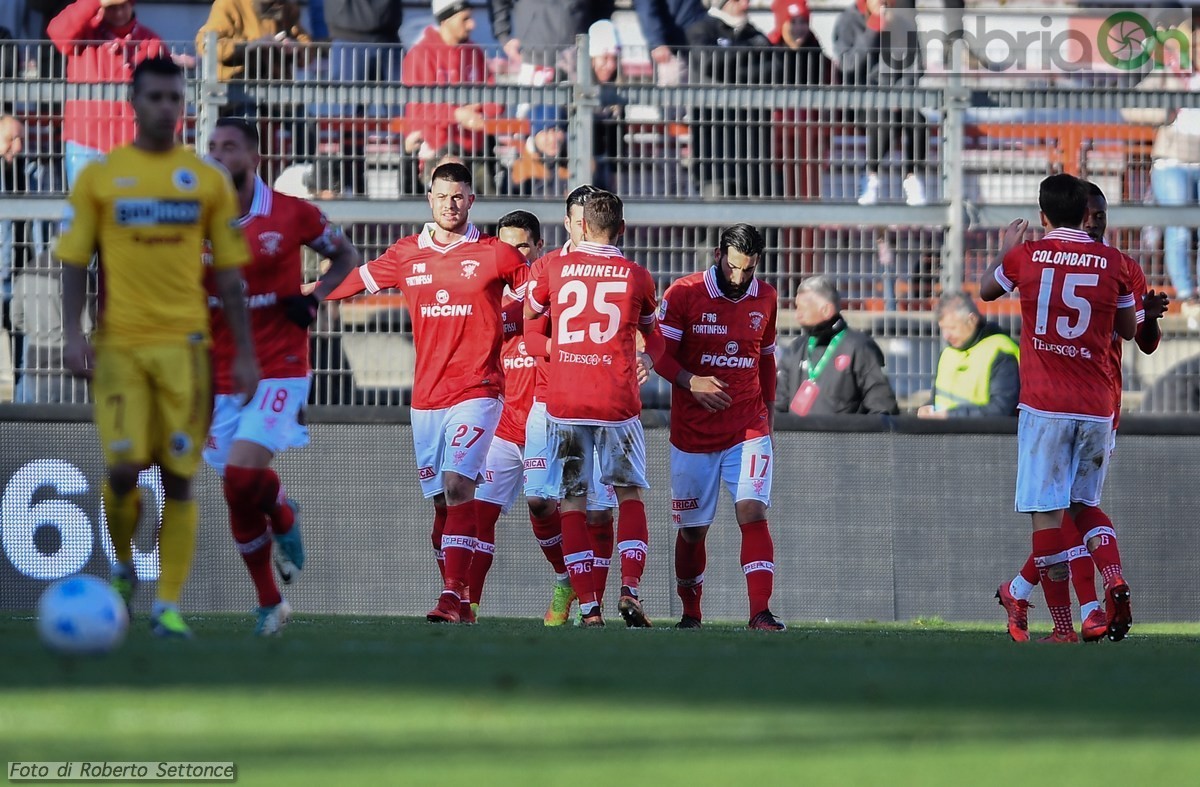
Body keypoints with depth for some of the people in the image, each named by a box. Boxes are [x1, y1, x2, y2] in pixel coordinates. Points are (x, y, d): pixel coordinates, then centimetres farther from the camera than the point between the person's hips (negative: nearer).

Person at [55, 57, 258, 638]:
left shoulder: (208, 180, 8)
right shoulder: (99, 176, 5)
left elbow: (229, 274, 11)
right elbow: (75, 261, 5)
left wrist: (244, 355, 7)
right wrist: (73, 334, -8)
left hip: (185, 344, 1)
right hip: (119, 344, -1)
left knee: (178, 477, -3)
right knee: (122, 468, -10)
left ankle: (168, 606, 2)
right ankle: (122, 565, 19)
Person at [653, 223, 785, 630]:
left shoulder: (766, 299, 6)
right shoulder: (684, 294, -6)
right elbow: (660, 354, -7)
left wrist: (768, 412, 18)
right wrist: (691, 382, -24)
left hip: (748, 430, 1)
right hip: (693, 433, -1)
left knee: (753, 512, -17)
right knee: (691, 530, 7)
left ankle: (760, 612, -24)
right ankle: (690, 613, 26)